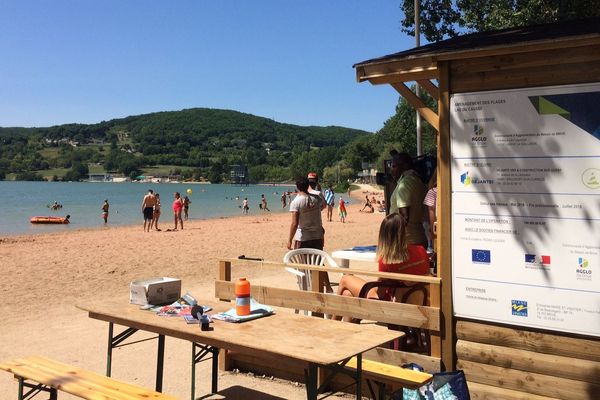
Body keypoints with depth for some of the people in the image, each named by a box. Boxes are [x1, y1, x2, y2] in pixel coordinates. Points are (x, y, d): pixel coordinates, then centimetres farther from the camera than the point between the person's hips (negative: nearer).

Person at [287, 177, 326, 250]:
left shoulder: (296, 202, -15)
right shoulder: (316, 198, 0)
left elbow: (294, 224, -19)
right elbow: (323, 205, 26)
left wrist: (290, 240, -11)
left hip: (302, 238, -4)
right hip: (318, 237, 4)